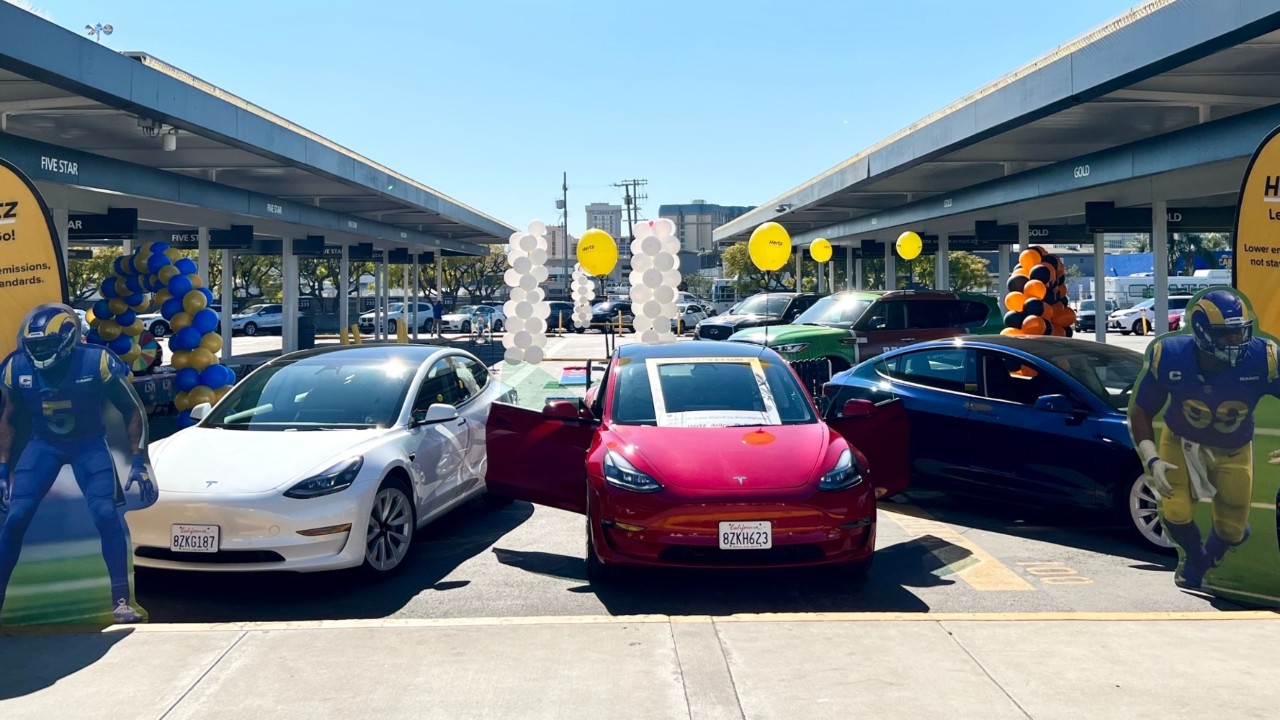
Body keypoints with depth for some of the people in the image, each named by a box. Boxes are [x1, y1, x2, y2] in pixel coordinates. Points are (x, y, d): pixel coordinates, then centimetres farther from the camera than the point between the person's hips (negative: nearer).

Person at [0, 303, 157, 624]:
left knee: (106, 514, -17)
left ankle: (121, 600, -9)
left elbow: (133, 410, -11)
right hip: (43, 444, 3)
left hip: (89, 444, -2)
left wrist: (140, 461, -13)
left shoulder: (97, 363, -23)